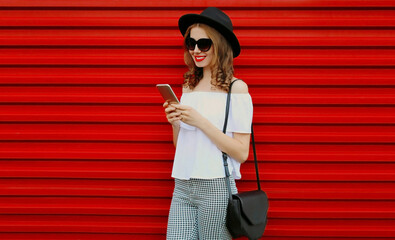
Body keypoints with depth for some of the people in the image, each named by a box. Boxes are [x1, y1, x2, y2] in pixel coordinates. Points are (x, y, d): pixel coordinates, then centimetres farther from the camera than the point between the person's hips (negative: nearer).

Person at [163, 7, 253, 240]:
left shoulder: (237, 88, -5)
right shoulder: (189, 87, 11)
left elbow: (242, 153, -12)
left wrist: (201, 122, -16)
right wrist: (175, 124, -4)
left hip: (216, 188, -5)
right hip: (182, 187, 5)